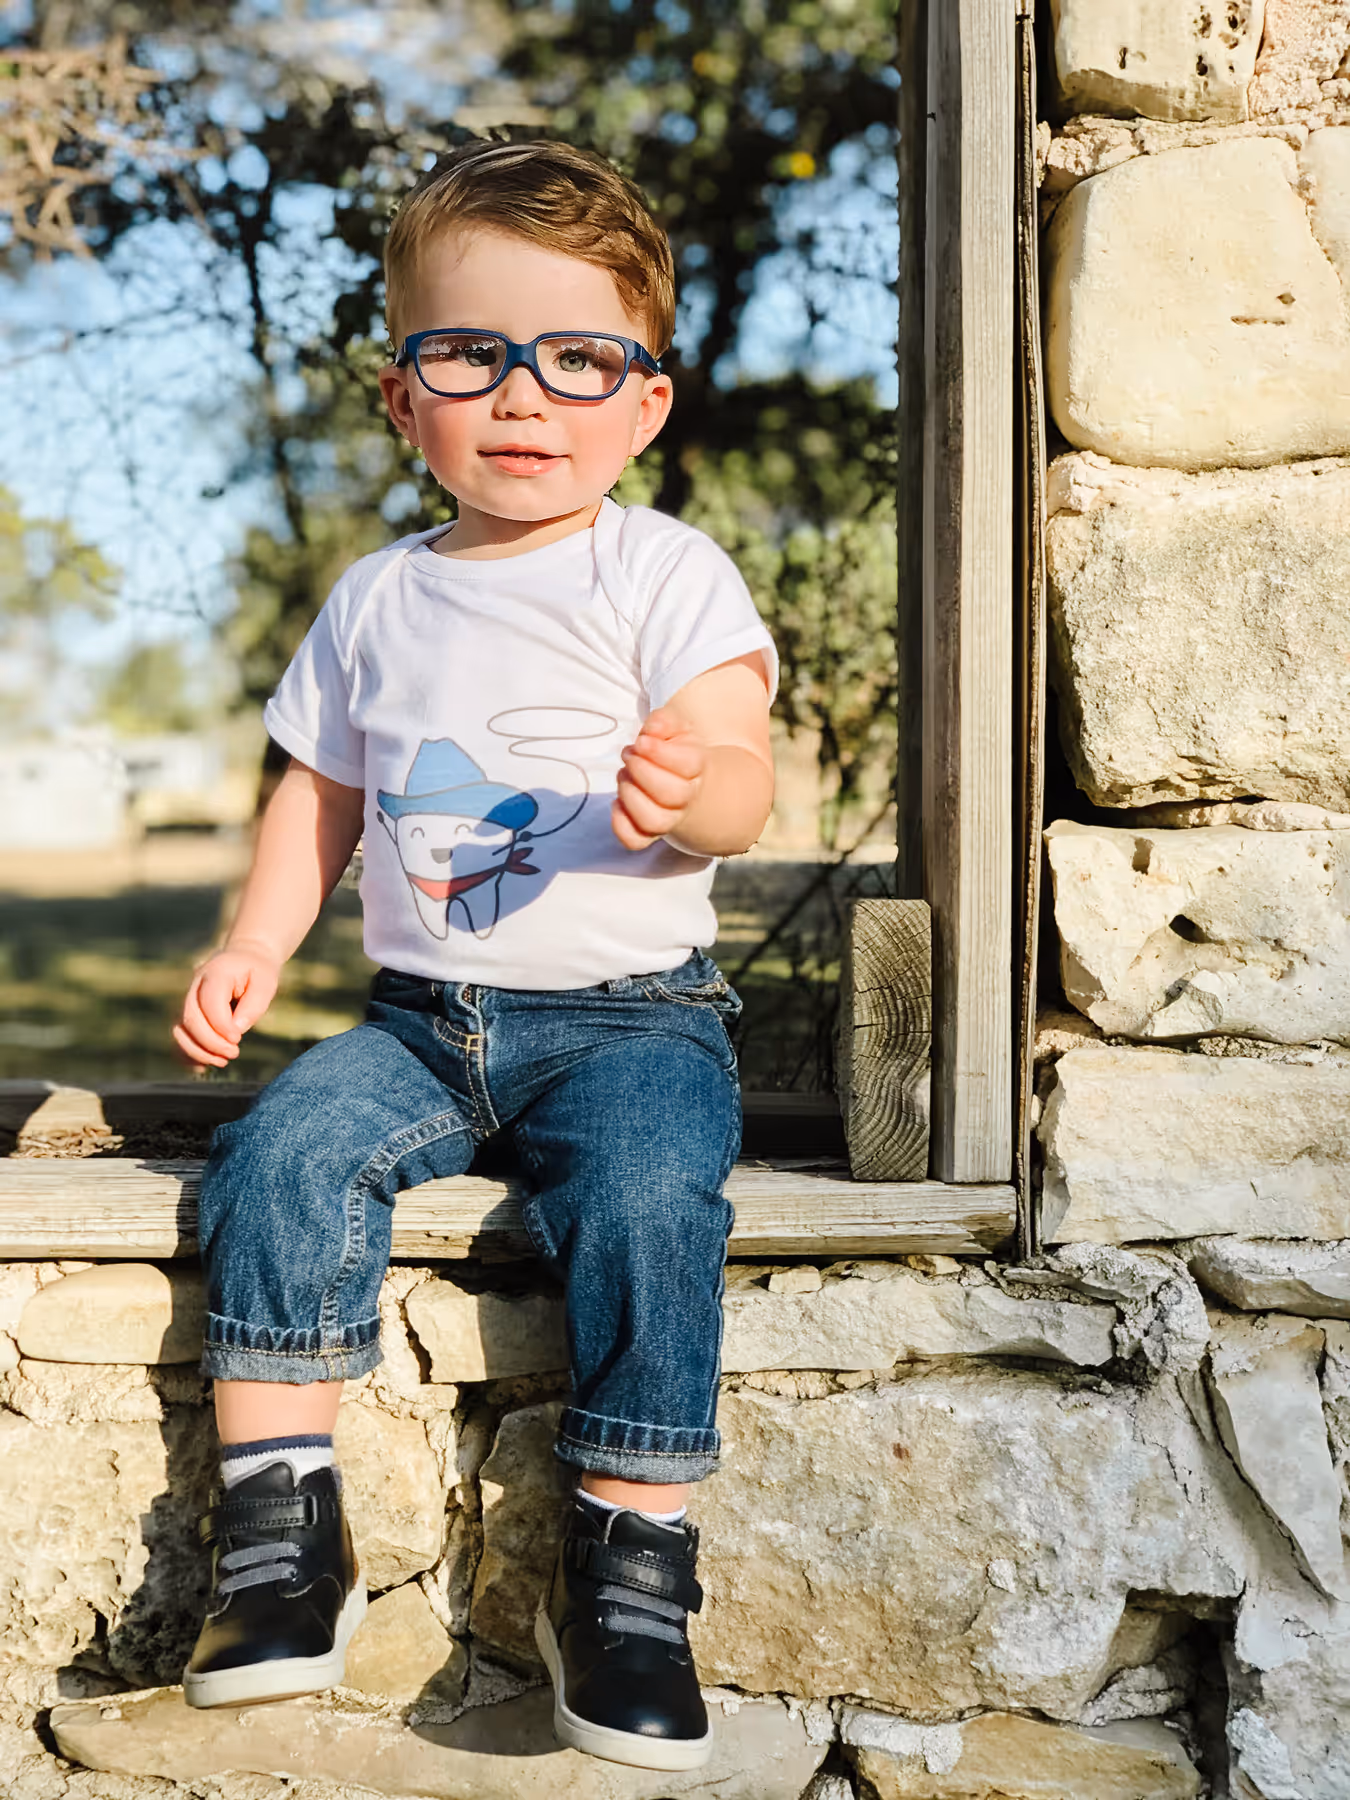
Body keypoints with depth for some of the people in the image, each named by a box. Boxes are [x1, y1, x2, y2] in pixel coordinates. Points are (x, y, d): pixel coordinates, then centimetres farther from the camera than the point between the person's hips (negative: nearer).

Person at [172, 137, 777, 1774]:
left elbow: (743, 776, -13)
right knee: (280, 1153, -20)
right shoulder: (376, 600, 12)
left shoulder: (663, 572, -2)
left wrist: (690, 793, -37)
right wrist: (255, 942, 7)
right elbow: (322, 792, 21)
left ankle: (624, 1571, -17)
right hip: (422, 1015, 4)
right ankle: (278, 1537, -10)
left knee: (649, 1196, -30)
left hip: (627, 1011, -4)